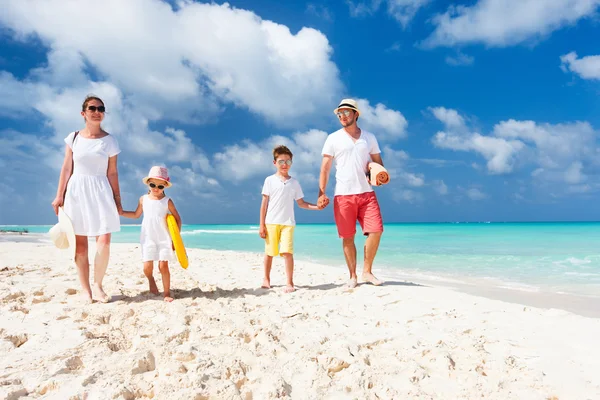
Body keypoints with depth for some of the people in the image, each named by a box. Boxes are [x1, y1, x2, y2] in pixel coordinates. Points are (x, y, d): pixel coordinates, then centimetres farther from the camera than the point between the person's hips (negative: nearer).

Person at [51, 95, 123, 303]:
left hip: (100, 191, -1)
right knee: (80, 244, 2)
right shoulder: (73, 137, 6)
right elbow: (66, 168, 6)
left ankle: (97, 285, 6)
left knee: (104, 241, -12)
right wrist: (59, 195, 1)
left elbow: (112, 173, 4)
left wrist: (117, 200, 2)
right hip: (76, 191, 1)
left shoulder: (109, 140, 5)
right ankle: (85, 289, 11)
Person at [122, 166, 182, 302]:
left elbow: (178, 219, 0)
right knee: (147, 266, -2)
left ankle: (167, 292, 7)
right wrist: (121, 212, 7)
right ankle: (151, 280, 31)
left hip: (164, 239, -2)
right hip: (148, 239, 2)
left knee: (163, 265, -6)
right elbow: (136, 214, 19)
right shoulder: (143, 199, 3)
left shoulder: (167, 201, -5)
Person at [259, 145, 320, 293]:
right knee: (269, 252, 7)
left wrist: (317, 206, -3)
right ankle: (266, 279, 26)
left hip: (288, 223, 1)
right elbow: (264, 203, 2)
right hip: (271, 222, -1)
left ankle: (290, 283, -3)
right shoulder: (270, 180, 3)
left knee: (287, 252, -10)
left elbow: (301, 203, 12)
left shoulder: (294, 182, 10)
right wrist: (262, 224, -2)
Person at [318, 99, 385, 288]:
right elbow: (325, 168, 2)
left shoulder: (369, 137, 13)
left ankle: (367, 271, 9)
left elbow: (379, 163, 17)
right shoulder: (333, 139, 6)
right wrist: (321, 193, -8)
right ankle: (353, 275, 13)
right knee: (348, 237, 0)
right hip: (343, 194, -2)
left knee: (376, 230, -8)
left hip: (366, 193, 2)